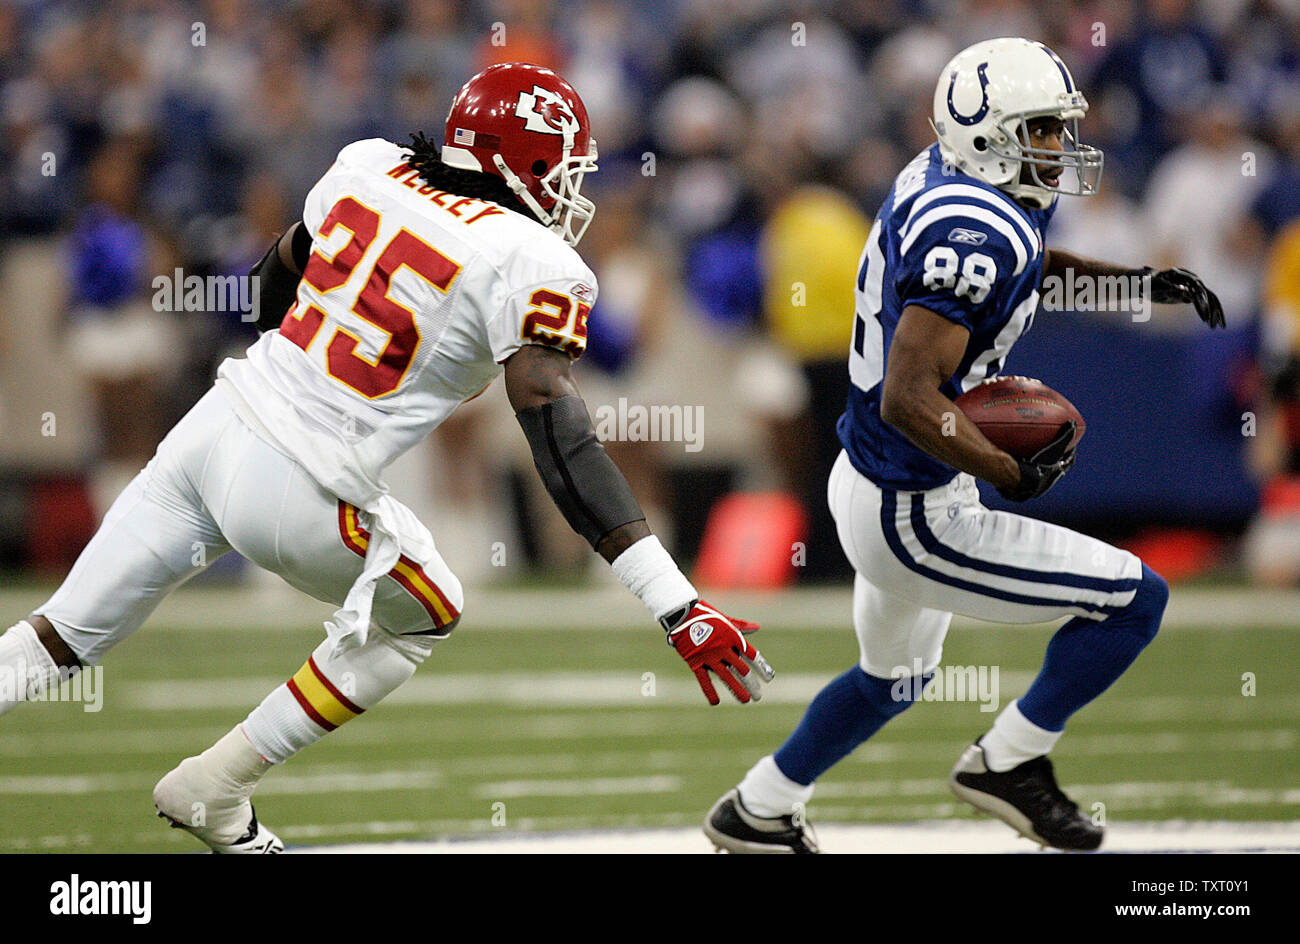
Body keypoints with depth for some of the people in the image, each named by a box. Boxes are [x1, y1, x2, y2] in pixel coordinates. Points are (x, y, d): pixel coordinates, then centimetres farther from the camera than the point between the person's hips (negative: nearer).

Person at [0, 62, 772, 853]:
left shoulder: (369, 168, 7)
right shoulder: (532, 266, -11)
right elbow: (563, 446, -19)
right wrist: (681, 610, -22)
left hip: (210, 431, 5)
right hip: (297, 498, -5)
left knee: (65, 636, 13)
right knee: (424, 617, 23)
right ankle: (212, 793, 24)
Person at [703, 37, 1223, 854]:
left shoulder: (942, 177, 1)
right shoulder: (974, 235, -28)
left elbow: (1023, 262, 24)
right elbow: (908, 400, -33)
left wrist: (1141, 282, 16)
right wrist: (1011, 475, -23)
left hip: (869, 482, 10)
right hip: (913, 519, -10)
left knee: (895, 677, 33)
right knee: (1136, 602, -5)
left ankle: (757, 813, 45)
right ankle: (1009, 763, 7)